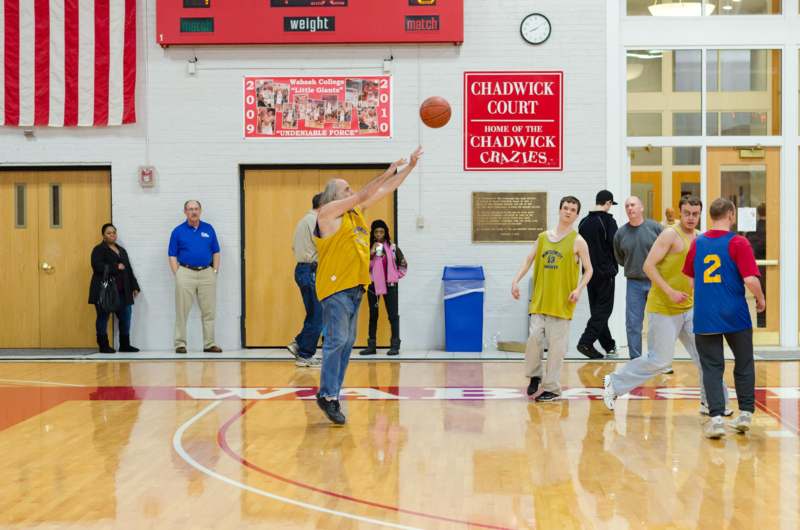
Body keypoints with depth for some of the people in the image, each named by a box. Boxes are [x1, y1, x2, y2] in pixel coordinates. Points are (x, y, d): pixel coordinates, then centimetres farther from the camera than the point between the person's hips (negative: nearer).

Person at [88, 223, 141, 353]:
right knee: (103, 317, 0)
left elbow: (129, 270, 21)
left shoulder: (122, 250, 21)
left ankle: (125, 345, 13)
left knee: (125, 317, 4)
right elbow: (97, 266, -18)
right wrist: (116, 267, -17)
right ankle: (103, 345, 5)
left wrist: (134, 287, 15)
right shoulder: (98, 250, -1)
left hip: (122, 291, 7)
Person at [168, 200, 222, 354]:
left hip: (207, 273, 2)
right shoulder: (178, 231, 3)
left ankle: (209, 344, 10)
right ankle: (180, 343, 6)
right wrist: (177, 275, -7)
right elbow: (172, 256, 2)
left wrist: (215, 271, 2)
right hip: (186, 273, -2)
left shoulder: (208, 229, 9)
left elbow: (216, 252, 12)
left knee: (209, 311, 4)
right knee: (182, 311, 0)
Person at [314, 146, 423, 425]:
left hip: (355, 287, 9)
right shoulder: (329, 212, -6)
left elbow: (385, 191, 19)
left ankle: (332, 394, 13)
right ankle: (327, 395, -6)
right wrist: (389, 172, -8)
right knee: (337, 341, -11)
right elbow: (363, 195, -11)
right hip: (335, 287, -9)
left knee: (347, 343, 8)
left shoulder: (356, 211, 17)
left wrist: (409, 167, 16)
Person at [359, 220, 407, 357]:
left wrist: (397, 276, 3)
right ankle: (371, 345, 12)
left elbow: (403, 263, 9)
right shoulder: (368, 248, 0)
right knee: (373, 315, 8)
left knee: (393, 315, -3)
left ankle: (395, 345, -1)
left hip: (389, 285, -1)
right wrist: (371, 253, -16)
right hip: (373, 284, 1)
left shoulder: (392, 247, 0)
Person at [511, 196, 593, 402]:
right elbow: (529, 260, 15)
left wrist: (579, 289, -14)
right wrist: (516, 280, 2)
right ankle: (535, 375, 19)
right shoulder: (543, 237, 10)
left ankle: (552, 388, 7)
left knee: (556, 345, -2)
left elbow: (588, 270, 1)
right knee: (534, 338, -5)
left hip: (561, 302, -3)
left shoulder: (578, 241, -1)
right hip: (540, 299, 3)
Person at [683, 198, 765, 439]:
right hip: (736, 315, -2)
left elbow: (691, 278, 15)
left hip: (704, 317, 2)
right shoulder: (738, 243, -9)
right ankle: (745, 414, 20)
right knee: (744, 364, 16)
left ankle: (716, 417, -5)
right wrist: (760, 299, 3)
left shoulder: (697, 243, 5)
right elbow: (750, 279, -15)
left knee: (712, 368, 5)